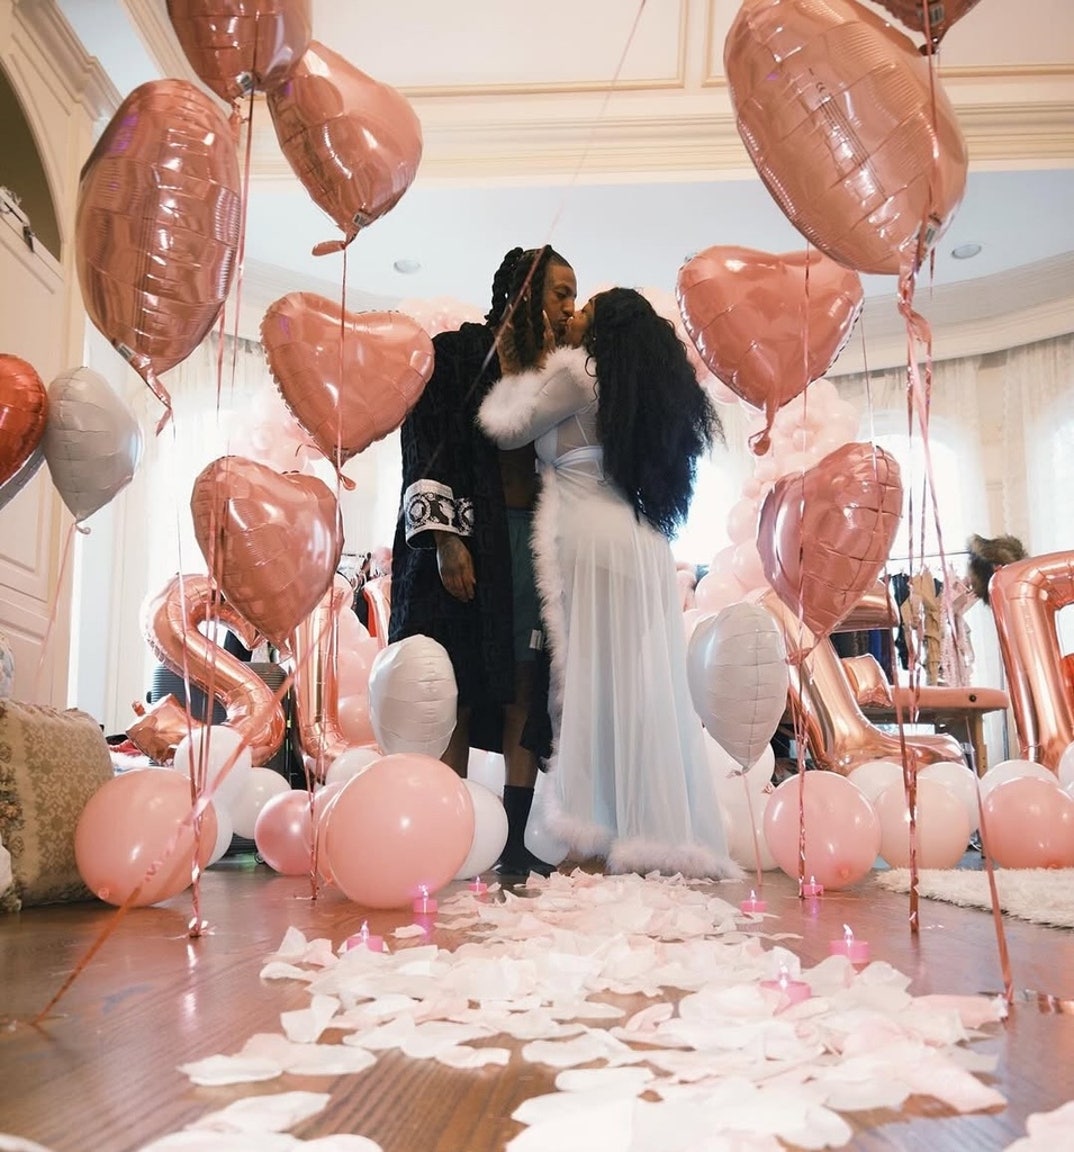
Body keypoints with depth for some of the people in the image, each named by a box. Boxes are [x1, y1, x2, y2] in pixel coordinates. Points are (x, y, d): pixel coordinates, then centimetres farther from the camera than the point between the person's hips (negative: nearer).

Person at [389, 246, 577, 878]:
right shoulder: (459, 353, 1)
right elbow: (431, 451, -7)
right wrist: (445, 539, -15)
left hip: (534, 536, 5)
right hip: (469, 537, -5)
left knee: (526, 692, 1)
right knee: (459, 690, -3)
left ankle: (515, 842, 6)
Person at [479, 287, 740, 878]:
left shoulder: (577, 372, -1)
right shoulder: (644, 387, 19)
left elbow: (507, 430, 3)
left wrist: (520, 376, 21)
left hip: (593, 538, -7)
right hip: (641, 542, 7)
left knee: (592, 679, -6)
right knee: (645, 684, 5)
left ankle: (603, 831, -4)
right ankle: (661, 830, 6)